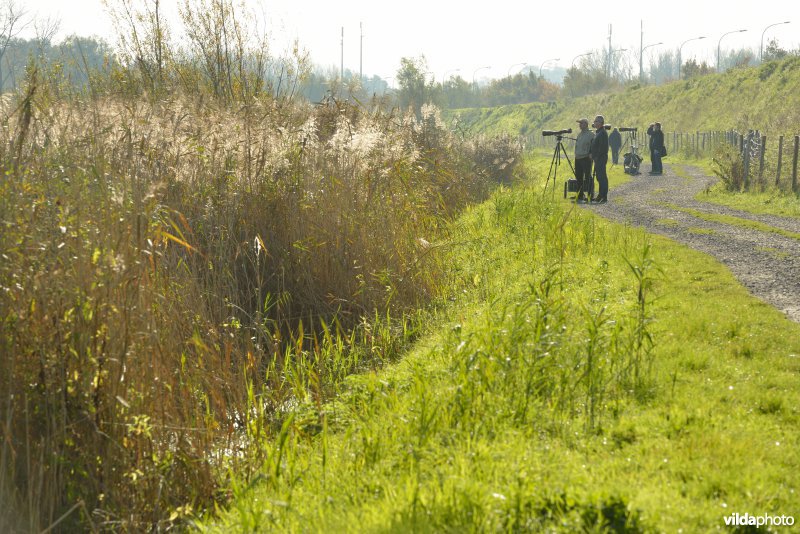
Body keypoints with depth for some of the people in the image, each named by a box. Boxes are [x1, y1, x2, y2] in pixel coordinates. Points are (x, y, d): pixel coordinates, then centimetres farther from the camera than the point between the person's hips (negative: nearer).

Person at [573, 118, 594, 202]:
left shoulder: (591, 134, -7)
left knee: (588, 177, -7)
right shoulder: (579, 134, 17)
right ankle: (580, 196, 19)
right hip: (578, 158, 8)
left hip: (586, 158, -8)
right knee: (579, 177, 11)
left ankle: (590, 195, -4)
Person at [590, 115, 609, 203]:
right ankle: (600, 195, 18)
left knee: (602, 177, -10)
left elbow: (602, 147, -21)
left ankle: (604, 197, -10)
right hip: (597, 159, 10)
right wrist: (593, 156, 16)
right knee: (599, 177, 13)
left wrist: (597, 157, -21)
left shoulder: (603, 133, -15)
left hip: (601, 158, -10)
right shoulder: (598, 132, 17)